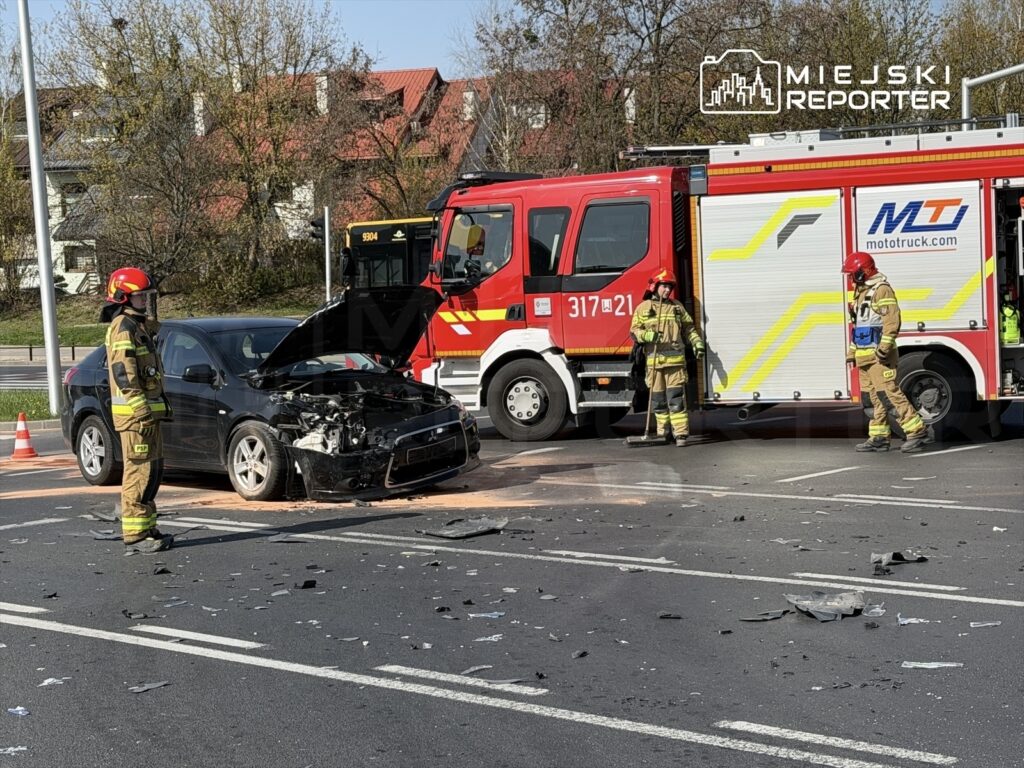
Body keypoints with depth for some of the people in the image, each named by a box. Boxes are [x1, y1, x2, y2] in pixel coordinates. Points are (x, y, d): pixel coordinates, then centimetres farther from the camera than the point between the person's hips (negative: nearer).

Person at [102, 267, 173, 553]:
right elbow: (123, 373, -21)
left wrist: (157, 408, 24)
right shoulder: (123, 327, -12)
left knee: (153, 470, 13)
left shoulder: (138, 325, 21)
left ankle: (148, 528, 20)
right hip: (135, 412, -10)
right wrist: (142, 409, -25)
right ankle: (135, 533, -7)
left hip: (147, 411, 10)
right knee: (139, 470, -9)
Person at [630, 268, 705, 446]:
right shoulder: (643, 308, 7)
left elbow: (688, 329, 17)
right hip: (654, 360, 0)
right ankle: (663, 433, 16)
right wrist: (647, 335, -18)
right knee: (658, 398, 6)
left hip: (675, 360, 0)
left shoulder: (677, 307, 14)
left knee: (676, 397, -7)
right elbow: (634, 330, 1)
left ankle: (681, 433, -8)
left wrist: (697, 344, 2)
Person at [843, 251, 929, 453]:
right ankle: (879, 437, 13)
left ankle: (917, 430, -13)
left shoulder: (881, 289, -10)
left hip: (878, 355, -10)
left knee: (890, 392, -14)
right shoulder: (861, 292, 21)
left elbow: (892, 320, -19)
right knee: (873, 397, 9)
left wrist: (885, 347, -25)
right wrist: (852, 352, 24)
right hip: (864, 356, 10)